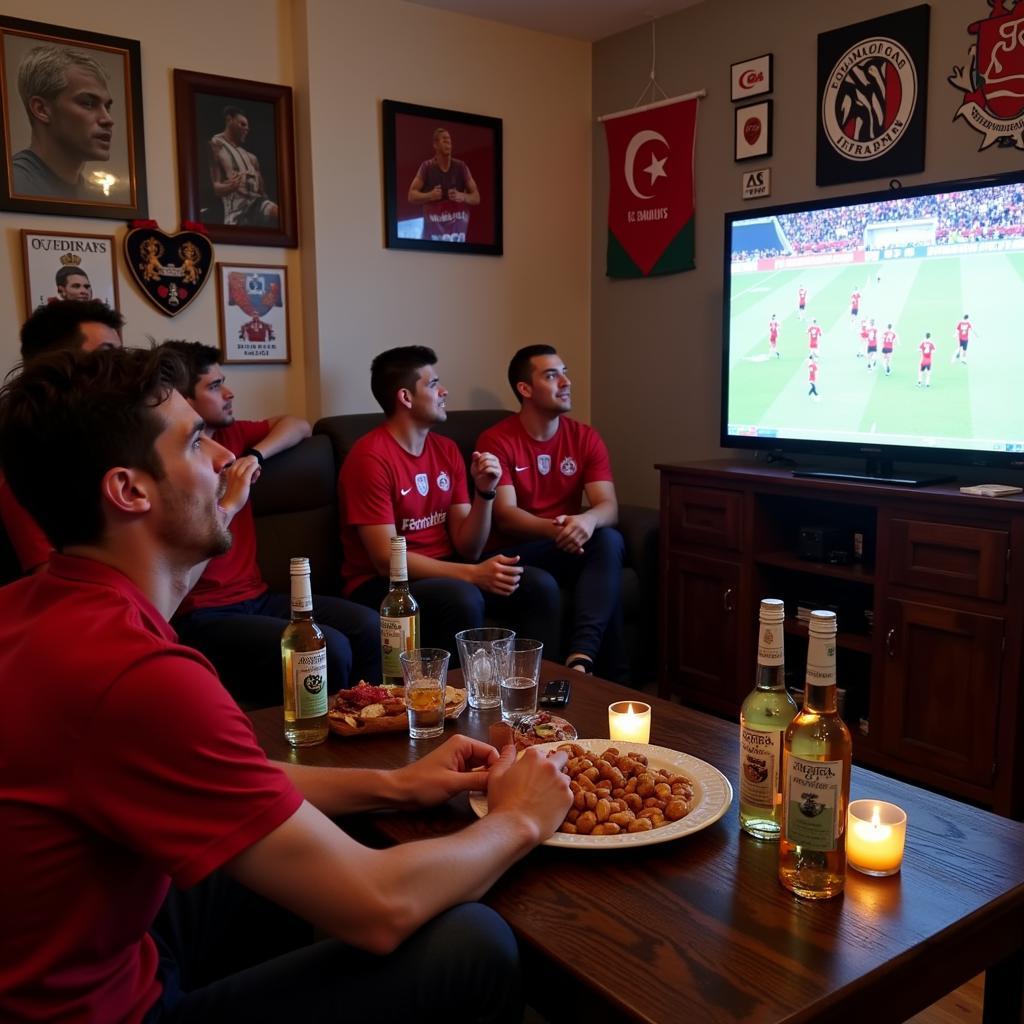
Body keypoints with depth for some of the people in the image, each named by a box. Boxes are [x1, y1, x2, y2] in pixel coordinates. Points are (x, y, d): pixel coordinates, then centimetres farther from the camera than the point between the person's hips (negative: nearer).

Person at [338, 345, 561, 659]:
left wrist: (484, 492, -13)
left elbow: (467, 548, 4)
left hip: (443, 571, 7)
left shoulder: (447, 449, 6)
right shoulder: (370, 457, -15)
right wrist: (472, 574, -26)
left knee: (540, 586, -12)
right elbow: (387, 559, -20)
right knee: (463, 598, -34)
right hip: (382, 584, -6)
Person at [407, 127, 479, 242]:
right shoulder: (427, 167, 0)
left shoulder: (461, 167, 3)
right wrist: (430, 195, -17)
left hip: (457, 227, 1)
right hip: (433, 227, -1)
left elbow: (476, 198, 6)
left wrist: (462, 197, -15)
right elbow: (412, 195, 2)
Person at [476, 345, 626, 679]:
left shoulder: (586, 437, 4)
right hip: (520, 552, -3)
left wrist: (588, 520, -33)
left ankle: (581, 656, -40)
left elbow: (609, 507, -7)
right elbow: (505, 516, -16)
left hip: (573, 546, 4)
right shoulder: (496, 440, -7)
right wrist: (553, 528, -37)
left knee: (610, 540, -30)